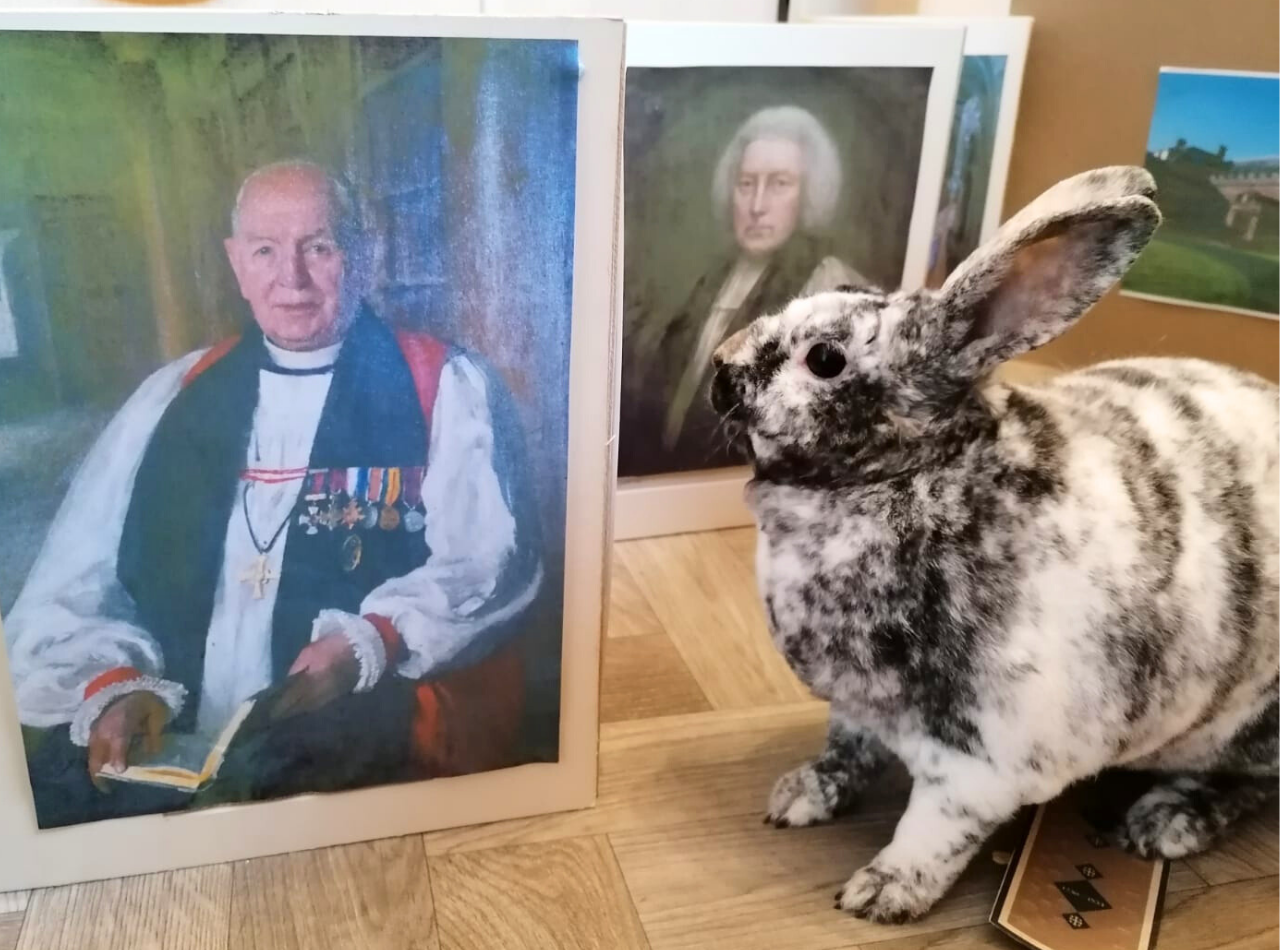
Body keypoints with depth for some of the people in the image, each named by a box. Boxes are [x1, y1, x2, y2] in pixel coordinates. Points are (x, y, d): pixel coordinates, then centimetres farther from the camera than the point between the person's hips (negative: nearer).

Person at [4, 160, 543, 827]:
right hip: (170, 748, 3)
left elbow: (488, 561, -5)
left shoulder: (446, 389, 5)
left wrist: (371, 643, -21)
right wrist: (113, 689, -8)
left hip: (363, 746, -2)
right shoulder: (174, 397, 16)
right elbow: (71, 589, 12)